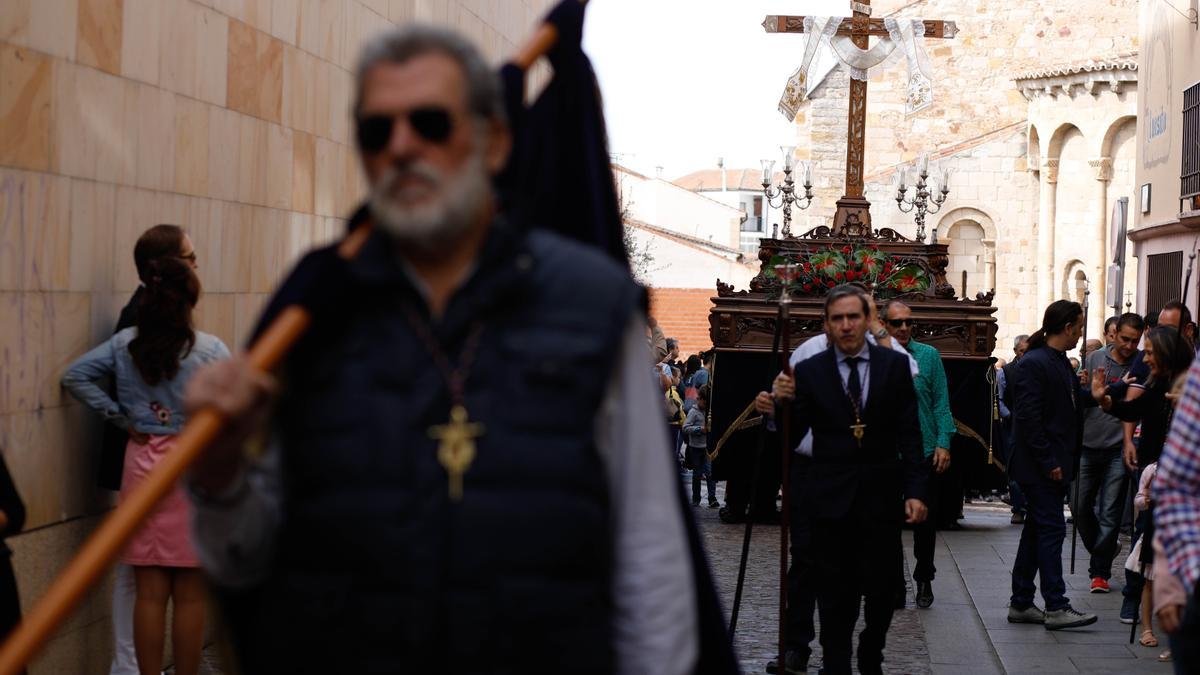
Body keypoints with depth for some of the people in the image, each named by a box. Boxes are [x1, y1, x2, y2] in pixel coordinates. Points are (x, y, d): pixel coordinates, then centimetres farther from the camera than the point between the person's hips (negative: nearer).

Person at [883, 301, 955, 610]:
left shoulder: (929, 356, 2)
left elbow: (941, 402, 2)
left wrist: (943, 443, -7)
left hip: (924, 449, 0)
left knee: (925, 519, 7)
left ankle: (924, 581, 22)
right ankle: (894, 584, 15)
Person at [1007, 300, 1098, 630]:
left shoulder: (1063, 364, 16)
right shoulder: (1033, 364, -14)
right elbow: (1028, 418, -19)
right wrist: (1049, 463, -20)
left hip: (1054, 464, 10)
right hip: (1039, 466, -10)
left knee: (1037, 532, 12)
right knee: (1051, 530, -9)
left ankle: (1021, 604, 17)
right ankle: (1056, 607, -7)